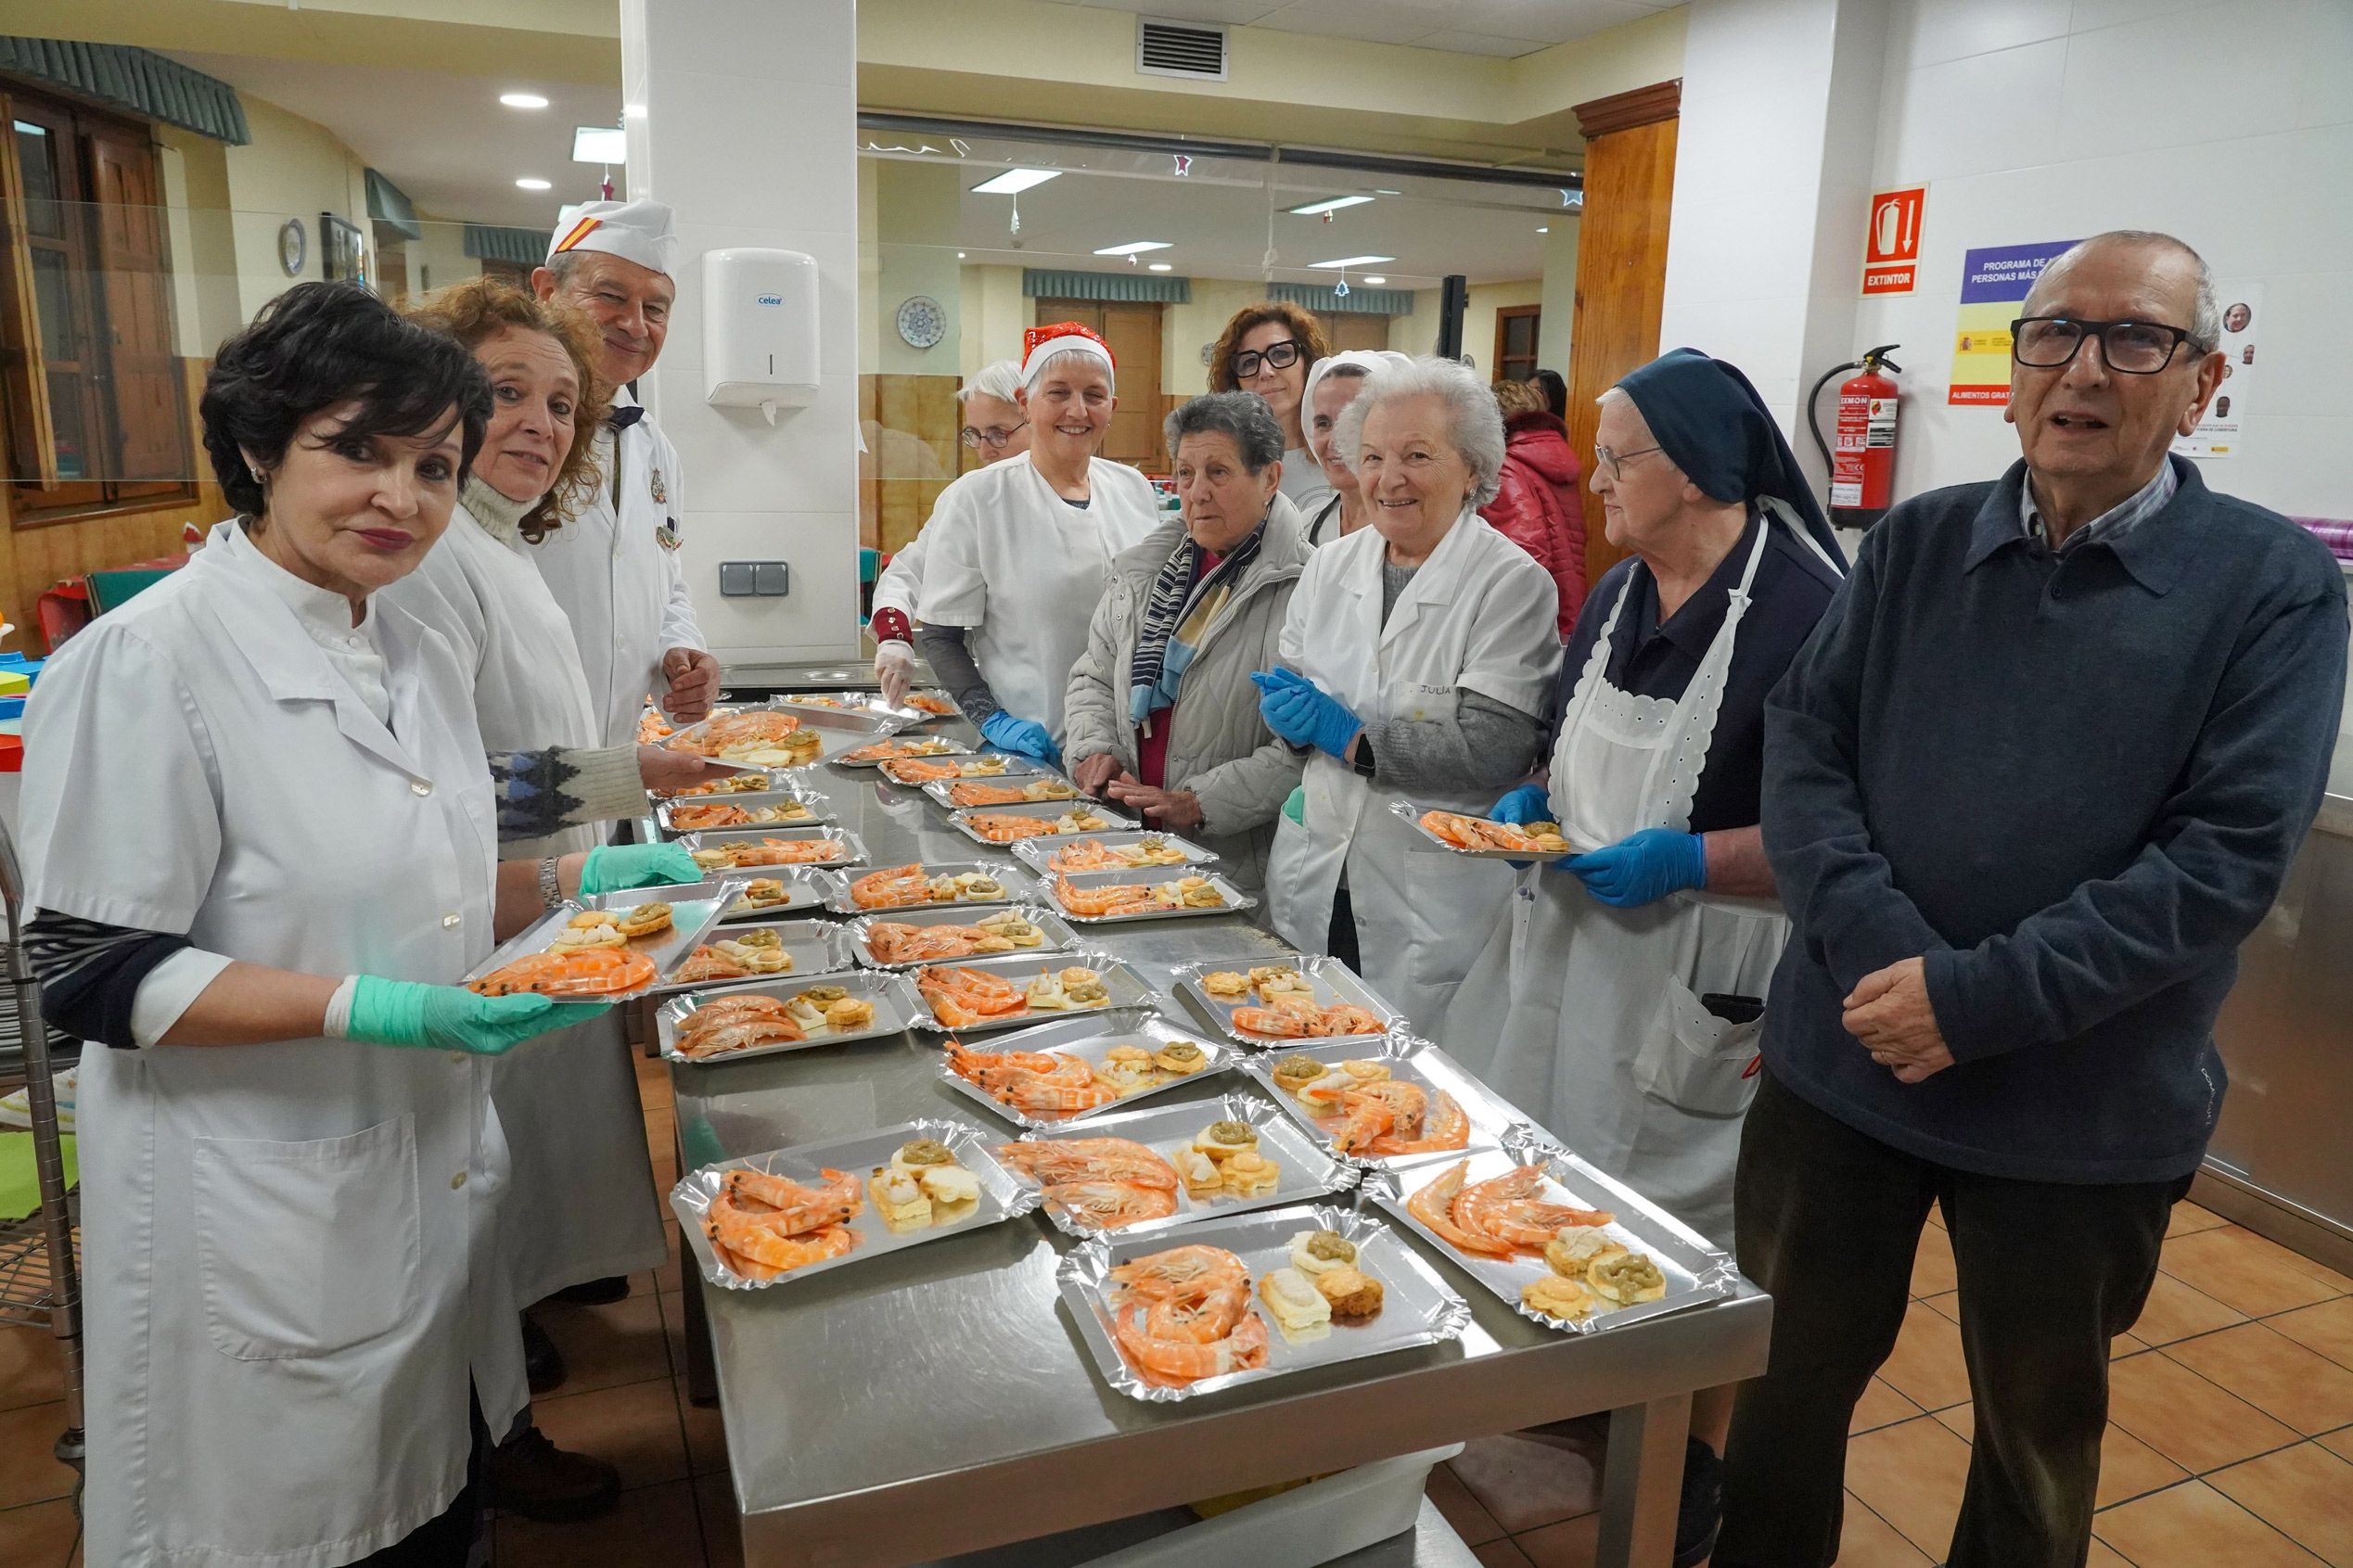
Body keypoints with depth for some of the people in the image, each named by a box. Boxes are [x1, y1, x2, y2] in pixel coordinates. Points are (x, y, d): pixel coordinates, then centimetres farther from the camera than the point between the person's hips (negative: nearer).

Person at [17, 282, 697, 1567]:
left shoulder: (420, 655, 5)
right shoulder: (146, 663, -18)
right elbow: (90, 971, -18)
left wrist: (576, 880, 0)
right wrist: (367, 1011, -28)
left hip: (435, 1193, 7)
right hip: (258, 1229, -7)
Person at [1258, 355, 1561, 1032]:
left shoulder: (1513, 583, -11)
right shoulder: (1331, 565, 7)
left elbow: (1491, 749, -20)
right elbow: (1281, 697, 12)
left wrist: (1348, 736, -16)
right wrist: (1294, 706, -11)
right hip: (1311, 884, 5)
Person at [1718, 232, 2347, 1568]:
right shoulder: (1915, 543, 2)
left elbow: (2230, 855, -14)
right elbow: (1804, 746, -3)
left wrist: (1976, 997, -21)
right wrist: (1882, 952, -18)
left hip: (2083, 1114, -2)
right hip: (1844, 1065, 2)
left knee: (2040, 1434, 21)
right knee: (1785, 1381, 18)